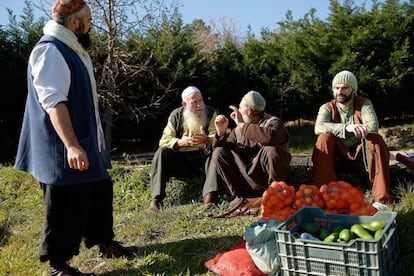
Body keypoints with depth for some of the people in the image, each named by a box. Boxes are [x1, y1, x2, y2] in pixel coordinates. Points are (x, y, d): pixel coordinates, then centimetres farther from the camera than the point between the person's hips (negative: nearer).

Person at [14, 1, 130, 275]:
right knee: (66, 205, -1)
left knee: (99, 191, 18)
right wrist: (71, 145, -35)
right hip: (63, 149, -10)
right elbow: (53, 101, -28)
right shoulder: (50, 51, -17)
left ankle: (104, 242, 34)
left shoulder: (72, 49, 14)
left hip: (86, 142, 10)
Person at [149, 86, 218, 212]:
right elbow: (164, 141, -8)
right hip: (179, 157, 1)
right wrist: (180, 142, -29)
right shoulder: (176, 116, 0)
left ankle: (209, 197, -43)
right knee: (161, 153, -25)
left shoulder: (210, 113, -2)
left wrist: (207, 139, -37)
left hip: (202, 155, -1)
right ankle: (156, 199, -30)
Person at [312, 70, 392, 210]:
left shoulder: (364, 104, -2)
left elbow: (372, 127, -21)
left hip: (360, 153, 0)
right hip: (336, 155, 0)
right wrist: (346, 128, -42)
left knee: (376, 139, -28)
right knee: (324, 138, -28)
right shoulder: (327, 108, -3)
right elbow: (318, 127, -26)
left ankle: (381, 199, -30)